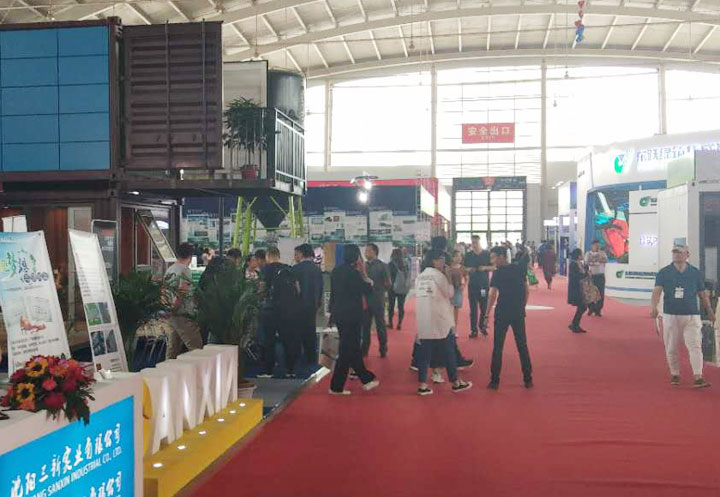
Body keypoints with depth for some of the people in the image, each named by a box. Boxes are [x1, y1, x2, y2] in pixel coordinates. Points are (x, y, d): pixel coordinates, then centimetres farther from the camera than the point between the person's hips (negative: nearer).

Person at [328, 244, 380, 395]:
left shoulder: (336, 271, 7)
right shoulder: (353, 272, -18)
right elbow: (368, 291, -13)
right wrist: (364, 275, -4)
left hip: (339, 314, 9)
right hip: (351, 316, -9)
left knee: (353, 348, 16)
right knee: (347, 351, 1)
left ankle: (366, 379, 28)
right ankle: (336, 387, 10)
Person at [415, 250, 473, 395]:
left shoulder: (420, 277, 10)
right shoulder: (439, 275, -8)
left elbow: (420, 294, 12)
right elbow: (449, 293, -2)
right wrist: (449, 278, 5)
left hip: (423, 321, 5)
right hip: (440, 320, -5)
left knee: (424, 353, 7)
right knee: (448, 352, 7)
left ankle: (422, 385, 5)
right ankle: (456, 382, 18)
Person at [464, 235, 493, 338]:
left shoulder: (487, 254, 1)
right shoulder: (468, 255, 4)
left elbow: (493, 267, 3)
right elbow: (464, 268, 10)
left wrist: (485, 268, -15)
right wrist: (468, 269, -12)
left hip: (484, 284, -1)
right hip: (472, 285, 1)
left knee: (484, 307, 4)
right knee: (473, 308, 2)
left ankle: (482, 326, 25)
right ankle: (474, 329, 7)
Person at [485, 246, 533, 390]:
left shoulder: (498, 272, -9)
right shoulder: (518, 269, 4)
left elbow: (493, 295, -13)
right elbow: (527, 291, 6)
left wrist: (487, 315, -9)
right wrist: (522, 307, 15)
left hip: (502, 313, -4)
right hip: (518, 313, 4)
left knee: (498, 347, 4)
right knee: (522, 346, 12)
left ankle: (495, 380, 5)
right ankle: (528, 379, 15)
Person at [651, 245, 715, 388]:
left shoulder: (695, 272, 7)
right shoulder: (664, 272, 1)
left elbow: (702, 294, 14)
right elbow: (657, 291, -10)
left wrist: (710, 312, 16)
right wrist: (653, 307, -26)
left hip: (692, 315, 0)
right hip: (670, 315, 0)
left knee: (695, 346, -7)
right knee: (671, 348, 7)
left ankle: (698, 377, -9)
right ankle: (675, 375, 22)